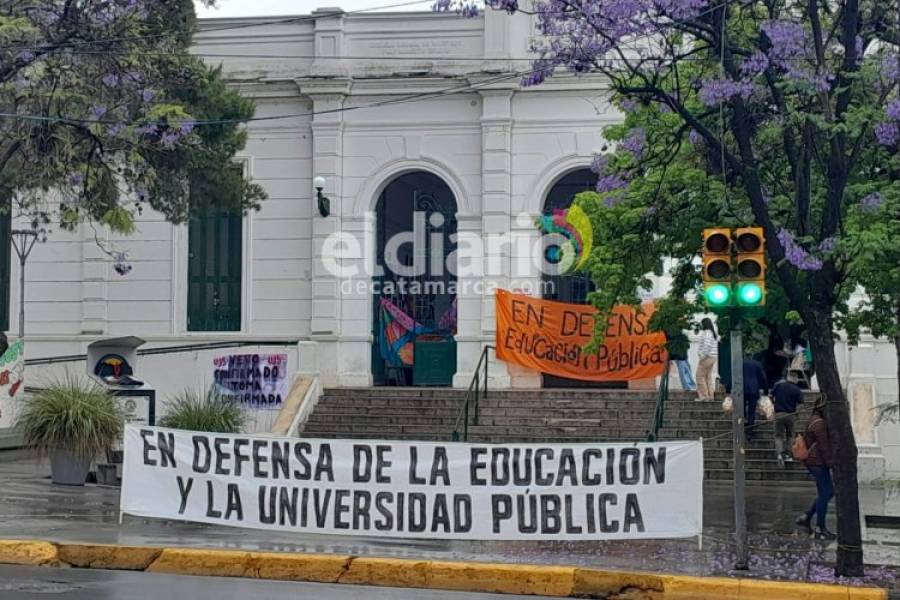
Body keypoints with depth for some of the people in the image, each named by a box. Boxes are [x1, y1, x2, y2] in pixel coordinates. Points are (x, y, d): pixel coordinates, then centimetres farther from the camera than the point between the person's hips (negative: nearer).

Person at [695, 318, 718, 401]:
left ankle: (703, 396, -4)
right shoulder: (714, 333, 15)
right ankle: (710, 395, 14)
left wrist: (702, 355, -17)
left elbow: (707, 345, -23)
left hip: (707, 357, -9)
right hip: (713, 357, 9)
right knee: (708, 376, 15)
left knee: (700, 376, -3)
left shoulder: (706, 333, -13)